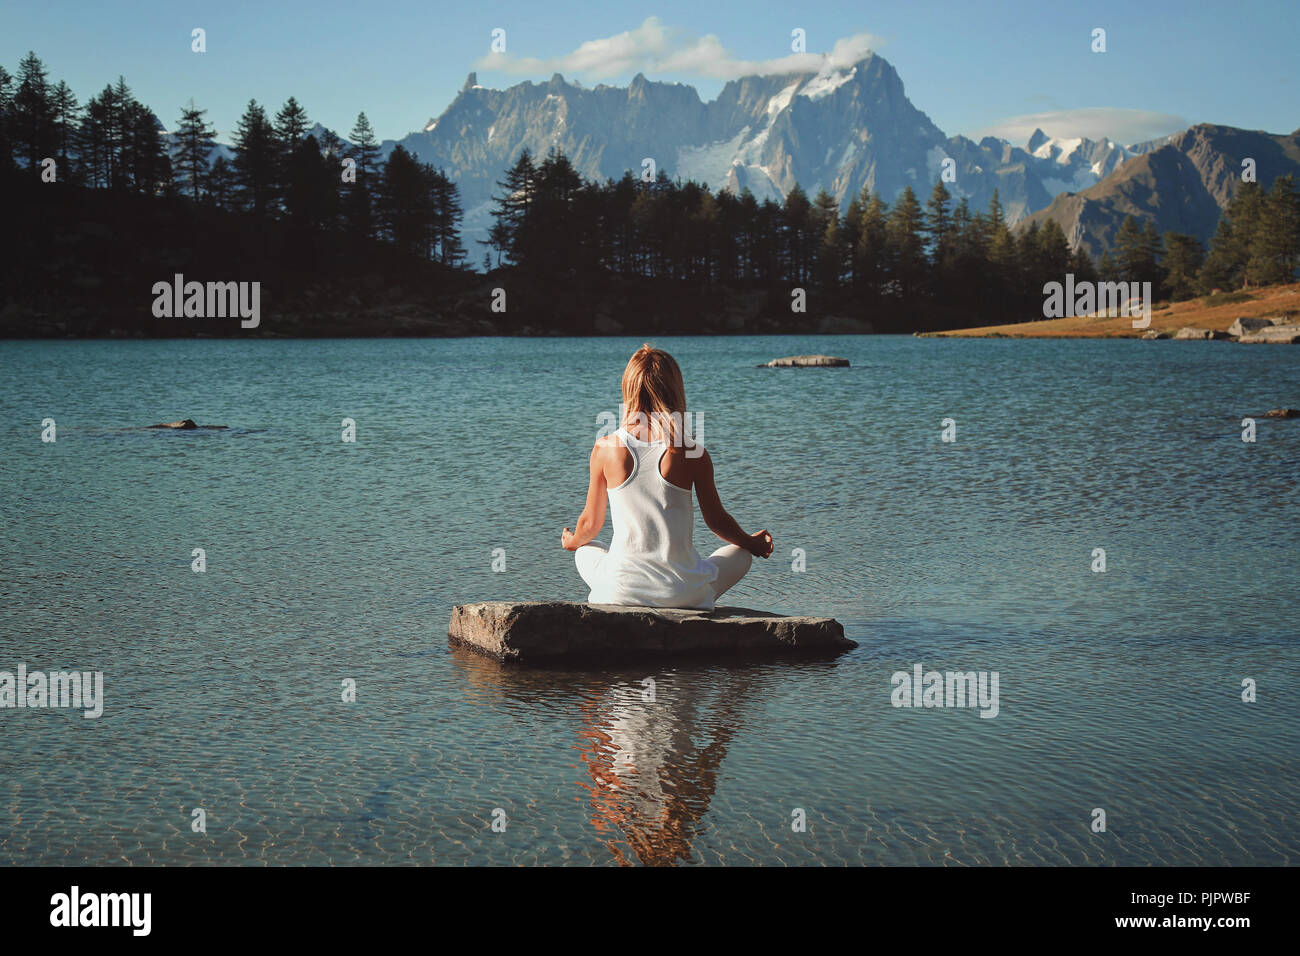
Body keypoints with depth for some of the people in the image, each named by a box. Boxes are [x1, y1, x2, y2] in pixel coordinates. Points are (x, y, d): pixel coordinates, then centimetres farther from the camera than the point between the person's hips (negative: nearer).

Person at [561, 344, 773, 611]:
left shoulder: (606, 448, -5)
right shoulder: (692, 453, -8)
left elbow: (591, 523, 6)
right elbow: (717, 521, 3)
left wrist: (572, 541, 31)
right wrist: (752, 544, 25)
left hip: (621, 589, 1)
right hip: (682, 593, -1)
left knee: (585, 552, 35)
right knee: (740, 554, 28)